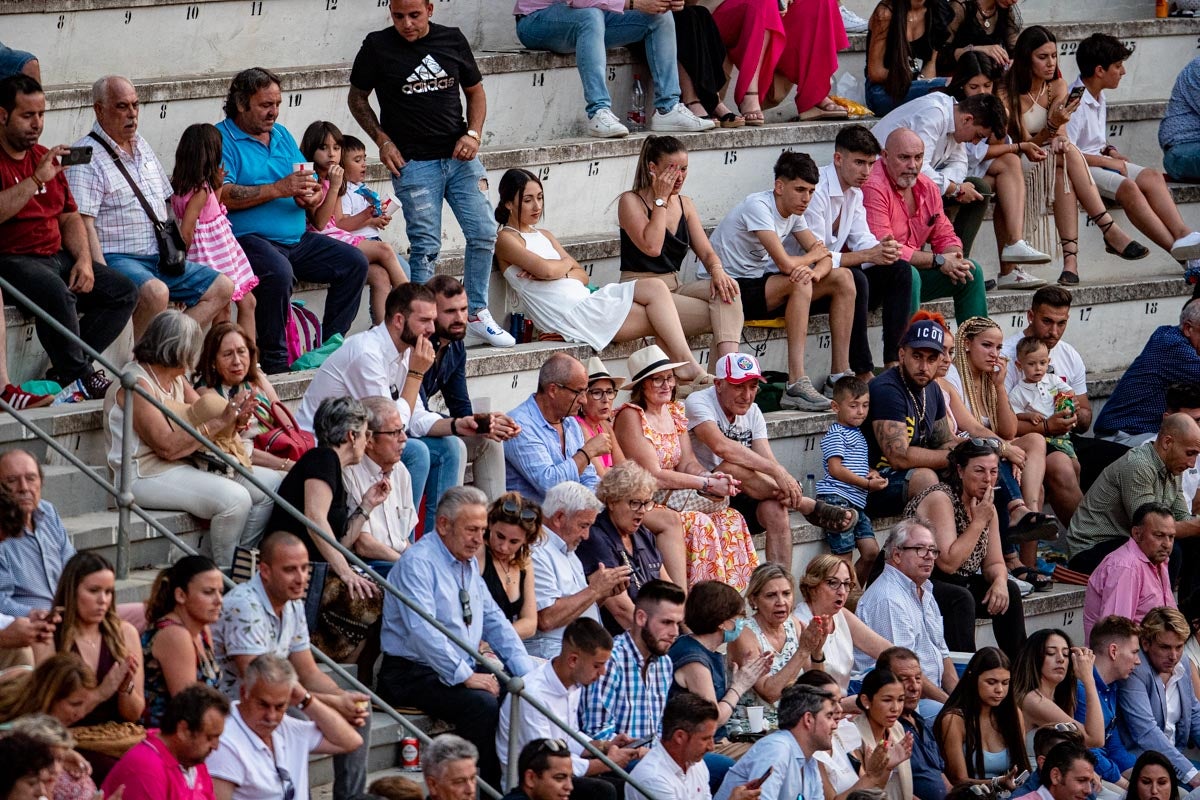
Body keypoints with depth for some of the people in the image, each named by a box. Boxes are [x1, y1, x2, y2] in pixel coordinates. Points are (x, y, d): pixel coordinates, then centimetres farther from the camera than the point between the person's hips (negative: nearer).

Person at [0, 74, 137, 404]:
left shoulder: (46, 157, 18)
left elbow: (70, 217, 19)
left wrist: (84, 260, 2)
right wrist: (37, 179, -25)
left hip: (56, 256, 8)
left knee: (124, 291, -8)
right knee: (57, 293, -37)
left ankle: (64, 371, -13)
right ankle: (81, 379, -24)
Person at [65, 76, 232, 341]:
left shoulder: (142, 147, 18)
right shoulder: (87, 157, -9)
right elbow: (84, 223, -18)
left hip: (158, 258, 9)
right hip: (115, 258, -9)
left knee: (222, 288, -1)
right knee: (155, 293, -37)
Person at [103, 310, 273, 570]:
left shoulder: (177, 379, 15)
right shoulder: (135, 384, -15)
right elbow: (167, 446, -21)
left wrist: (235, 419, -13)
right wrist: (218, 423, -21)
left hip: (186, 466, 10)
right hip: (148, 477, -10)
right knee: (235, 499, -28)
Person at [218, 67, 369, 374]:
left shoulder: (281, 135, 20)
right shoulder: (221, 139, -4)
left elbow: (313, 186, 18)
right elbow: (222, 196, -18)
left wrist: (311, 195, -8)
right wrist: (279, 189, -20)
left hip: (296, 239, 8)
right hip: (249, 239, -8)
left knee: (354, 262, -4)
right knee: (278, 271, -36)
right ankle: (272, 358, -23)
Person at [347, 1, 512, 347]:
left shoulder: (452, 40, 5)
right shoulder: (378, 47, -2)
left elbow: (475, 91, 16)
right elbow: (357, 98, 8)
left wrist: (473, 134, 0)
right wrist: (383, 140, -4)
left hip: (460, 157, 3)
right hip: (413, 163, -3)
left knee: (483, 235, -3)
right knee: (425, 246, -6)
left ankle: (477, 315, 12)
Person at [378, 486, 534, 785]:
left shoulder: (469, 564, 16)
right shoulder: (418, 563, -13)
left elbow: (494, 621, 17)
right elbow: (423, 631, -23)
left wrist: (526, 671, 3)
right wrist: (465, 676, -27)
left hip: (465, 669, 8)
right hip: (415, 673, -8)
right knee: (484, 705, -32)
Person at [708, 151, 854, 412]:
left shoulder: (794, 212, 7)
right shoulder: (758, 206, -21)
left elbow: (824, 257, 4)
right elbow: (785, 264, -29)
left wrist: (815, 271, -22)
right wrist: (813, 256, -7)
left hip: (759, 285, 9)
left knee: (842, 278, -1)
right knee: (799, 282, -33)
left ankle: (841, 375, -2)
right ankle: (797, 384, -36)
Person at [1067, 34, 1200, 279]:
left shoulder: (1098, 99, 15)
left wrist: (1111, 152, 5)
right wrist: (1107, 161, -15)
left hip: (1100, 162, 9)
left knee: (1152, 177, -16)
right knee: (1128, 187, -33)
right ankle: (1180, 252, -39)